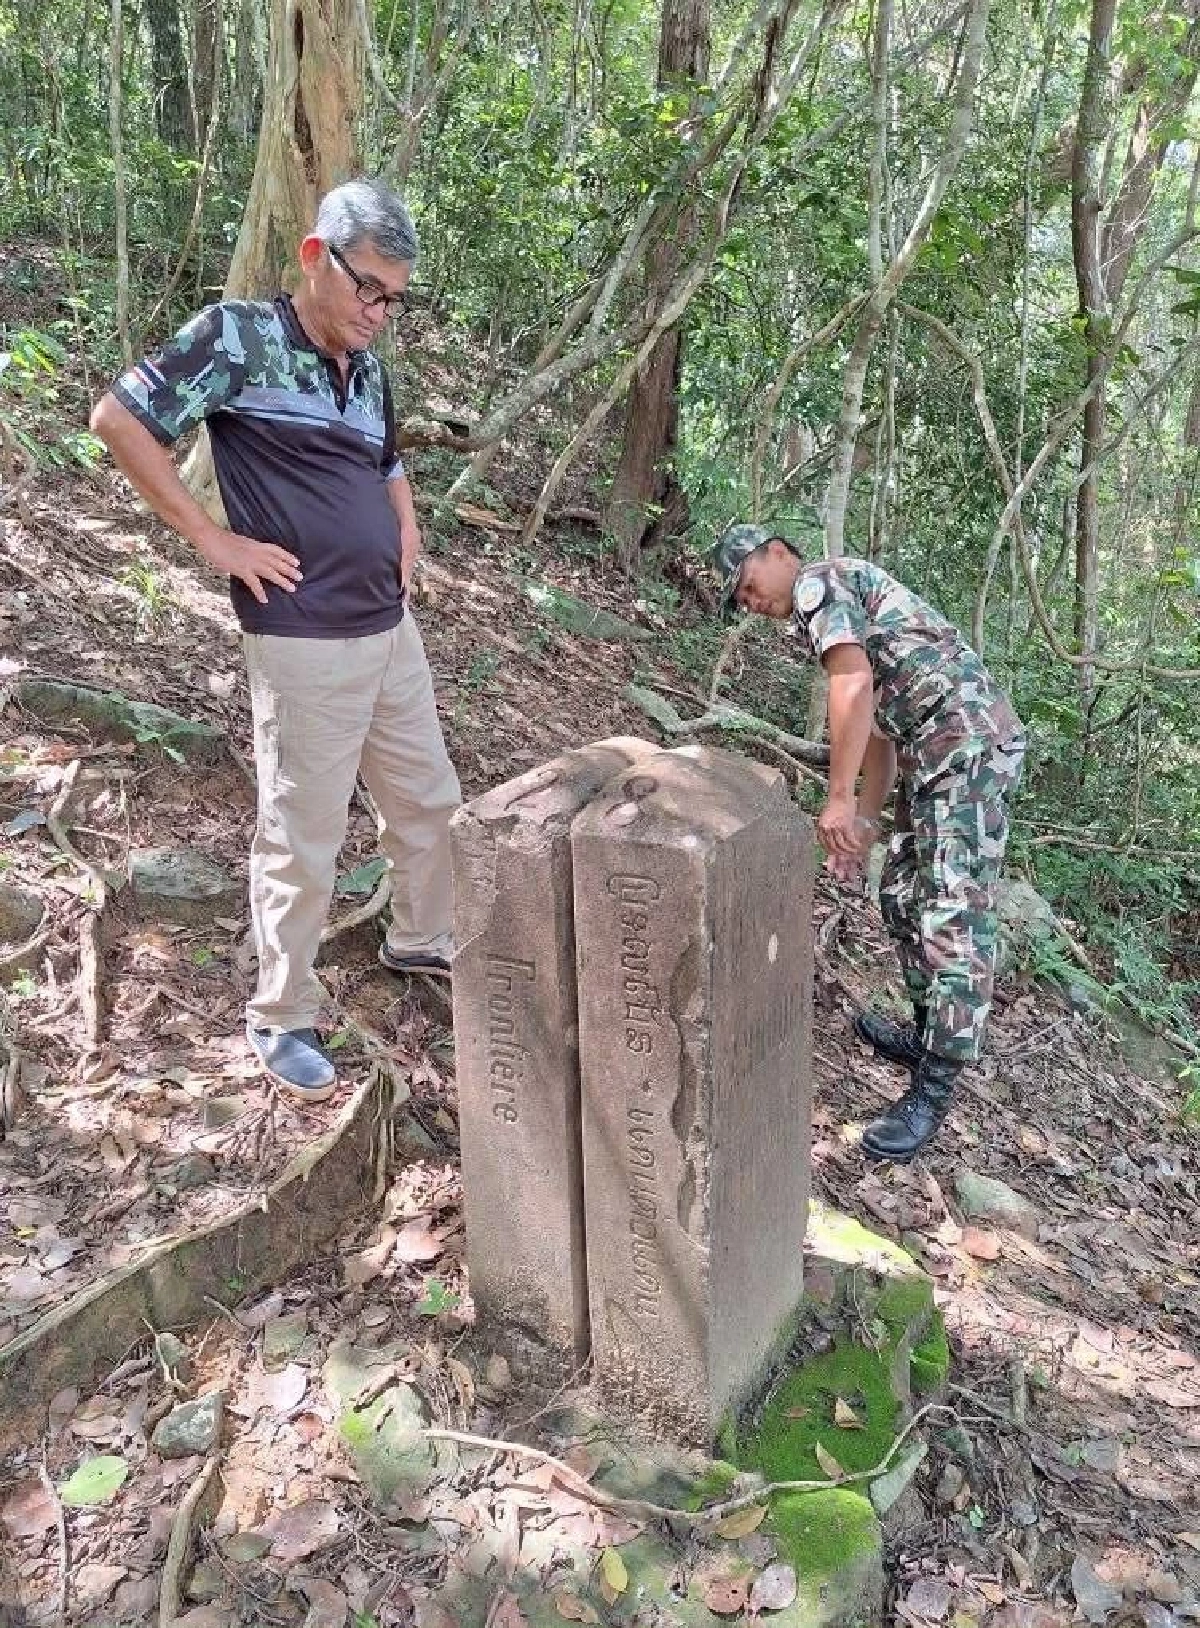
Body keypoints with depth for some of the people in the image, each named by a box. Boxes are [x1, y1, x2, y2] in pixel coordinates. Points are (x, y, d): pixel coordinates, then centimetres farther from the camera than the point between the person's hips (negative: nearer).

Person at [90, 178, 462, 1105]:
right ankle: (282, 1019, 18)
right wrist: (213, 540, -13)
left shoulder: (367, 369, 13)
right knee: (304, 838, 1)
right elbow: (119, 420, -12)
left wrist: (406, 530, 12)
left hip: (392, 629, 8)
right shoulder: (238, 334, -8)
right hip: (306, 642, -8)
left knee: (430, 801, 18)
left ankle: (422, 943, 41)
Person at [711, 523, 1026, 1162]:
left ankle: (935, 1085, -6)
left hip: (969, 740, -11)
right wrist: (864, 820, 19)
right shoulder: (845, 600, 27)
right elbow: (881, 729, 25)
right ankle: (928, 1033, 28)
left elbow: (854, 685, -20)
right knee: (904, 896, 16)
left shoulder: (818, 583, -3)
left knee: (954, 915, -9)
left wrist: (838, 798, -19)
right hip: (940, 749, 11)